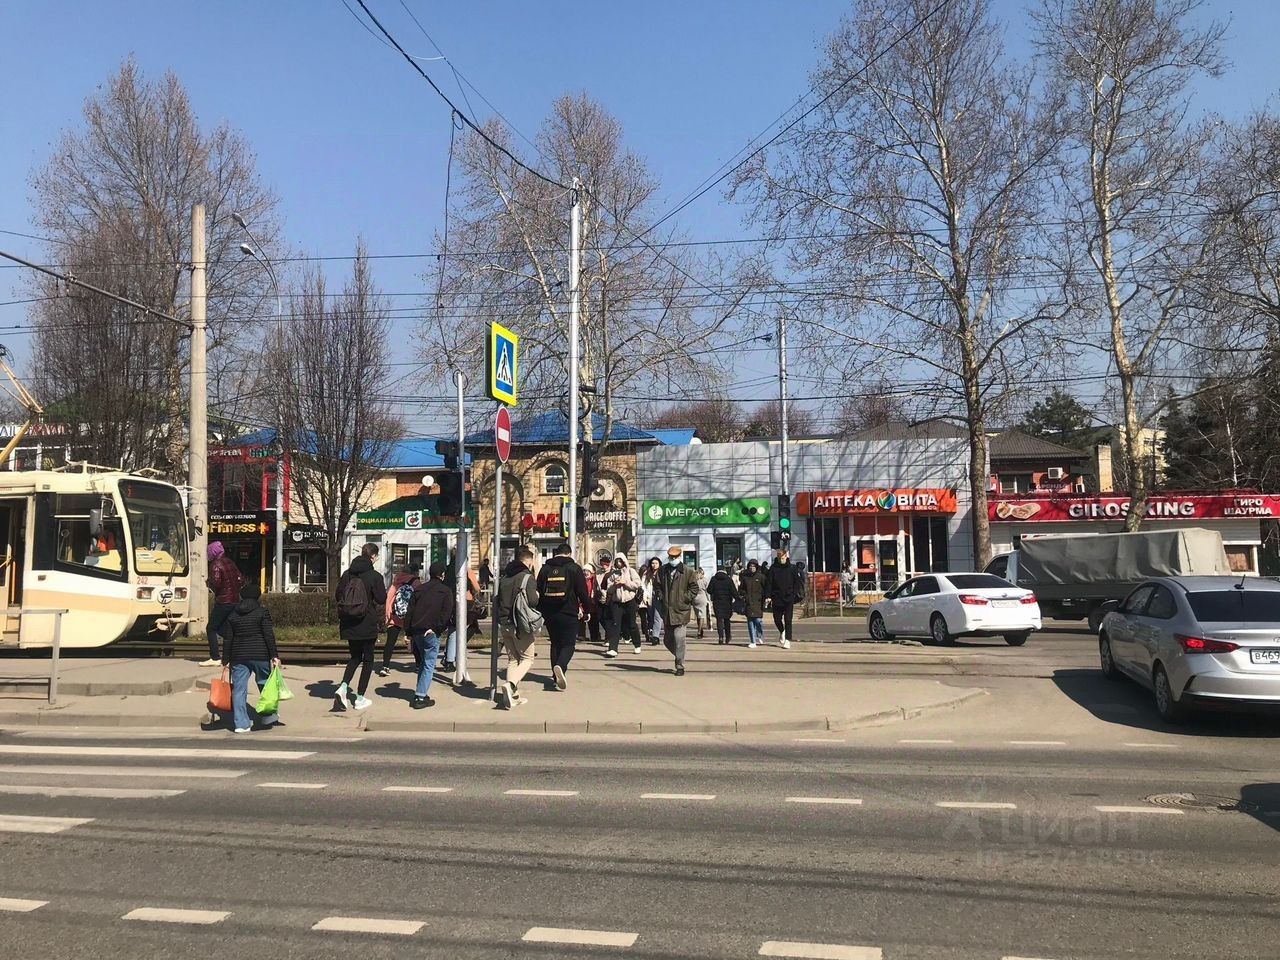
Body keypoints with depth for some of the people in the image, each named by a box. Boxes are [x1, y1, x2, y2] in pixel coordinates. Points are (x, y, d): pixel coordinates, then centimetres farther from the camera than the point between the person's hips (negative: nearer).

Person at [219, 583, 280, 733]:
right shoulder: (262, 612, -3)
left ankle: (241, 724, -1)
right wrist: (274, 656, -6)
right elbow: (269, 636, -8)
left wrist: (226, 660, 11)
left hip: (238, 656, 2)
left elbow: (227, 639, 6)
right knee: (265, 685, 14)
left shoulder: (233, 615, 8)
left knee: (239, 689, 3)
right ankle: (268, 716, 17)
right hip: (260, 655, -2)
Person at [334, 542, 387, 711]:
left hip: (348, 625, 5)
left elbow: (338, 596, 7)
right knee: (368, 659, 9)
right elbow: (382, 599, -9)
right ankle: (360, 698, 9)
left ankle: (343, 687, -3)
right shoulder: (375, 576, -12)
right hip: (367, 625, -4)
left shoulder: (347, 574, 2)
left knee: (355, 656, 19)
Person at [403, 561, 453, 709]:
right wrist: (439, 628, -8)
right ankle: (420, 697, -5)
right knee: (429, 665, 1)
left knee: (422, 663, 21)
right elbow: (447, 613, -12)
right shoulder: (445, 591, -1)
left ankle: (420, 693, 22)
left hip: (416, 631, 5)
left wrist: (408, 633, 11)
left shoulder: (418, 589, 12)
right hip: (432, 633, -5)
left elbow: (409, 612, 10)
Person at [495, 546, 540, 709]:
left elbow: (499, 599, 17)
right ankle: (510, 685, -20)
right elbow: (533, 601, -19)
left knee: (512, 659, 15)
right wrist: (537, 595, 2)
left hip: (504, 624, 6)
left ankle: (513, 695, 10)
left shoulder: (505, 576, 11)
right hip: (520, 625, -6)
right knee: (527, 658, 3)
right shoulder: (527, 577, -11)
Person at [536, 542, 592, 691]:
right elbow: (583, 592, -4)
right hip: (568, 613, -4)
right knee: (568, 644, 0)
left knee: (555, 643, 16)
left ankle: (557, 677, 15)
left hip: (549, 614, 4)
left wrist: (540, 611, 19)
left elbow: (538, 591, 11)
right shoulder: (574, 568, -3)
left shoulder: (545, 568, 8)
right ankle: (560, 666, -28)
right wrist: (588, 608, 9)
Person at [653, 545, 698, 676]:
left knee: (679, 638, -12)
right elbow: (657, 586, 16)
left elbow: (694, 588, 0)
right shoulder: (663, 571, 9)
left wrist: (684, 599, -9)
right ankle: (679, 658, 33)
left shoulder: (687, 571, -2)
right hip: (667, 611, 5)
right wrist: (660, 597, 1)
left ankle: (680, 666, -3)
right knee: (667, 639, 10)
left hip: (681, 611, -5)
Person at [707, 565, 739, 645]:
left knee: (719, 619, -1)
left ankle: (720, 637, -15)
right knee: (727, 620, 14)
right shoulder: (729, 579, -2)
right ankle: (728, 637, 18)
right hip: (727, 602, 1)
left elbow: (709, 590, 3)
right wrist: (737, 599, 0)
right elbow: (734, 591, -8)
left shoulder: (713, 579, 0)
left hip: (717, 602, -1)